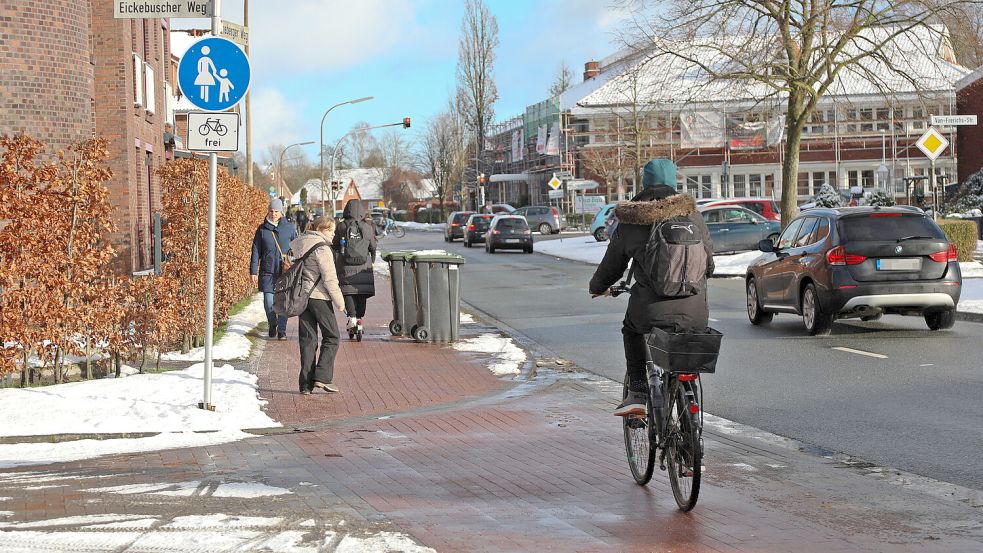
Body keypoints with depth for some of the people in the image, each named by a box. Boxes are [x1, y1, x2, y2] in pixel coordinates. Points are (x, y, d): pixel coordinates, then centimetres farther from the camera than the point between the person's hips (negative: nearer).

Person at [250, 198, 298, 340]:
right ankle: (272, 325, 23)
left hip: (285, 271, 0)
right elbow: (256, 251, 8)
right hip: (267, 271, 0)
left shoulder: (289, 227, 4)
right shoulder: (262, 229, 5)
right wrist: (253, 271, 4)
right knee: (269, 302, -3)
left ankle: (282, 330, 10)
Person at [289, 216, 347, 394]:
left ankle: (306, 383, 5)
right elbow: (329, 278, -16)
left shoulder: (297, 243, 12)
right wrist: (339, 301, -9)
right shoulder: (321, 248, -14)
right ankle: (322, 377, -6)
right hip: (319, 296, -7)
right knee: (332, 337, 5)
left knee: (307, 339, 9)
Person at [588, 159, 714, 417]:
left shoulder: (629, 223, 4)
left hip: (651, 311, -1)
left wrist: (597, 287, 37)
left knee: (631, 329, 31)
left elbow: (612, 265, 15)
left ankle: (637, 393, 18)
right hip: (695, 315, 1)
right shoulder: (691, 215, 7)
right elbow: (708, 261, 17)